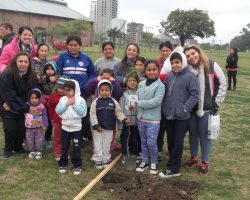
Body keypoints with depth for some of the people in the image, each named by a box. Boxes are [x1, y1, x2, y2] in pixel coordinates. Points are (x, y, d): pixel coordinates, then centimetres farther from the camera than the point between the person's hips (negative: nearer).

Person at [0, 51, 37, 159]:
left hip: (22, 108, 3)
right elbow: (11, 96, -25)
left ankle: (18, 146, 22)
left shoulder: (31, 76, -9)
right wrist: (27, 108, -27)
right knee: (10, 129, -11)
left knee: (22, 128, -6)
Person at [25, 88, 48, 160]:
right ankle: (32, 151, 30)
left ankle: (39, 151, 24)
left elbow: (44, 116, -4)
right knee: (30, 140, 12)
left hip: (39, 127, -2)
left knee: (39, 140, 7)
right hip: (29, 128, 2)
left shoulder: (41, 107, -10)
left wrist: (45, 125, -5)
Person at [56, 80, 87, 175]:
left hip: (76, 128, -3)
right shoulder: (62, 99, 1)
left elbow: (83, 113, -18)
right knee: (64, 147, 13)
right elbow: (57, 110, -9)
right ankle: (63, 164, 27)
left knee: (76, 148, 5)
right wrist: (66, 103, -16)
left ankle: (77, 165, 17)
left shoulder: (80, 100, -9)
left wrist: (74, 104, -19)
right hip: (65, 127, 3)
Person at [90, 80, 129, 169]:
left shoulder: (113, 102, -2)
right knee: (98, 145, 6)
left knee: (107, 145, 13)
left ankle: (106, 160, 26)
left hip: (109, 128, 2)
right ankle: (98, 160, 17)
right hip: (98, 128, -1)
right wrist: (96, 125, -13)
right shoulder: (96, 101, -6)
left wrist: (124, 119, -13)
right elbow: (92, 114, -7)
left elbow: (119, 112, 1)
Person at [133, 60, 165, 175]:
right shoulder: (141, 84, 8)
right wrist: (133, 103, -18)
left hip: (153, 119, -5)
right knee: (143, 141, 16)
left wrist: (139, 104, -22)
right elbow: (136, 96, 6)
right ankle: (145, 161, 30)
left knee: (151, 142, -4)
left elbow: (156, 101, -20)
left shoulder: (160, 85, -10)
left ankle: (154, 163, 17)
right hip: (141, 118, 6)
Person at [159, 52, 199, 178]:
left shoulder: (190, 76, -9)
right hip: (168, 114, 6)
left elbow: (194, 95, -13)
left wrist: (185, 108, -19)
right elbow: (164, 91, 19)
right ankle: (174, 164, 28)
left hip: (181, 116, -6)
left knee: (177, 142, 1)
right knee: (170, 141, 13)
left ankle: (172, 168, 8)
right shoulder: (170, 76, 10)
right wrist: (164, 107, 8)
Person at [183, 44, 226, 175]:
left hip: (207, 108, -2)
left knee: (204, 134, 7)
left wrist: (217, 101, -2)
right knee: (193, 133, 16)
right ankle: (193, 157, 35)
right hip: (191, 108, 2)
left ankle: (205, 162, 22)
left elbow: (222, 83, -1)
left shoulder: (211, 66, -9)